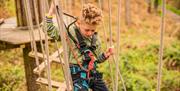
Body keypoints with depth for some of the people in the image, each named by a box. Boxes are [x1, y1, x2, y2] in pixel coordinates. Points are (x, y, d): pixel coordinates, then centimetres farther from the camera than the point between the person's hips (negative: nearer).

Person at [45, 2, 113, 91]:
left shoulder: (95, 38, 5)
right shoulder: (70, 32, -11)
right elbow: (49, 31, -15)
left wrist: (105, 55, -4)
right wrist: (51, 13, -22)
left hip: (92, 73, 6)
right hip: (77, 74, -6)